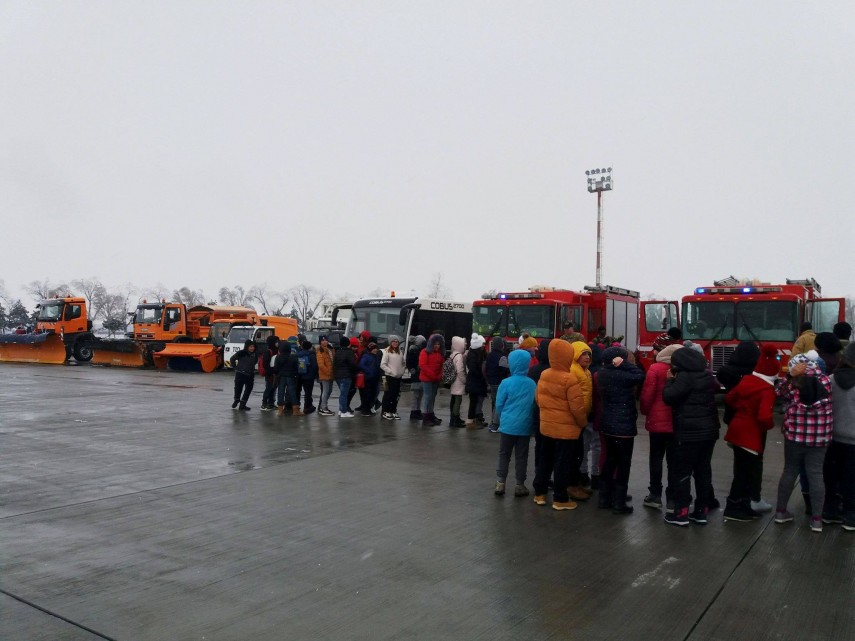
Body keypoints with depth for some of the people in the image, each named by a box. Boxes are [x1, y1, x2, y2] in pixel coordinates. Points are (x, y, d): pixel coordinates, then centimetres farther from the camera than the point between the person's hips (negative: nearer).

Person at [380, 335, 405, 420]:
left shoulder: (399, 351, 11)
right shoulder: (387, 352, -7)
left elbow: (402, 363, 19)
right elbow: (382, 365, -11)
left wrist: (402, 371, 5)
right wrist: (391, 371, -15)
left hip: (399, 377, 6)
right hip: (390, 377, -6)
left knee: (396, 395, 10)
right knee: (388, 394, -3)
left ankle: (393, 411, 19)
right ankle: (385, 412, 4)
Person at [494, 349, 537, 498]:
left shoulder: (506, 383, -12)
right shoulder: (532, 384, -4)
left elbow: (499, 405, -4)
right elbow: (535, 405, 4)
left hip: (508, 425, -2)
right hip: (525, 426, 2)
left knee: (504, 455, 11)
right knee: (521, 456, 10)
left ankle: (500, 483, 12)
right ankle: (520, 485, 15)